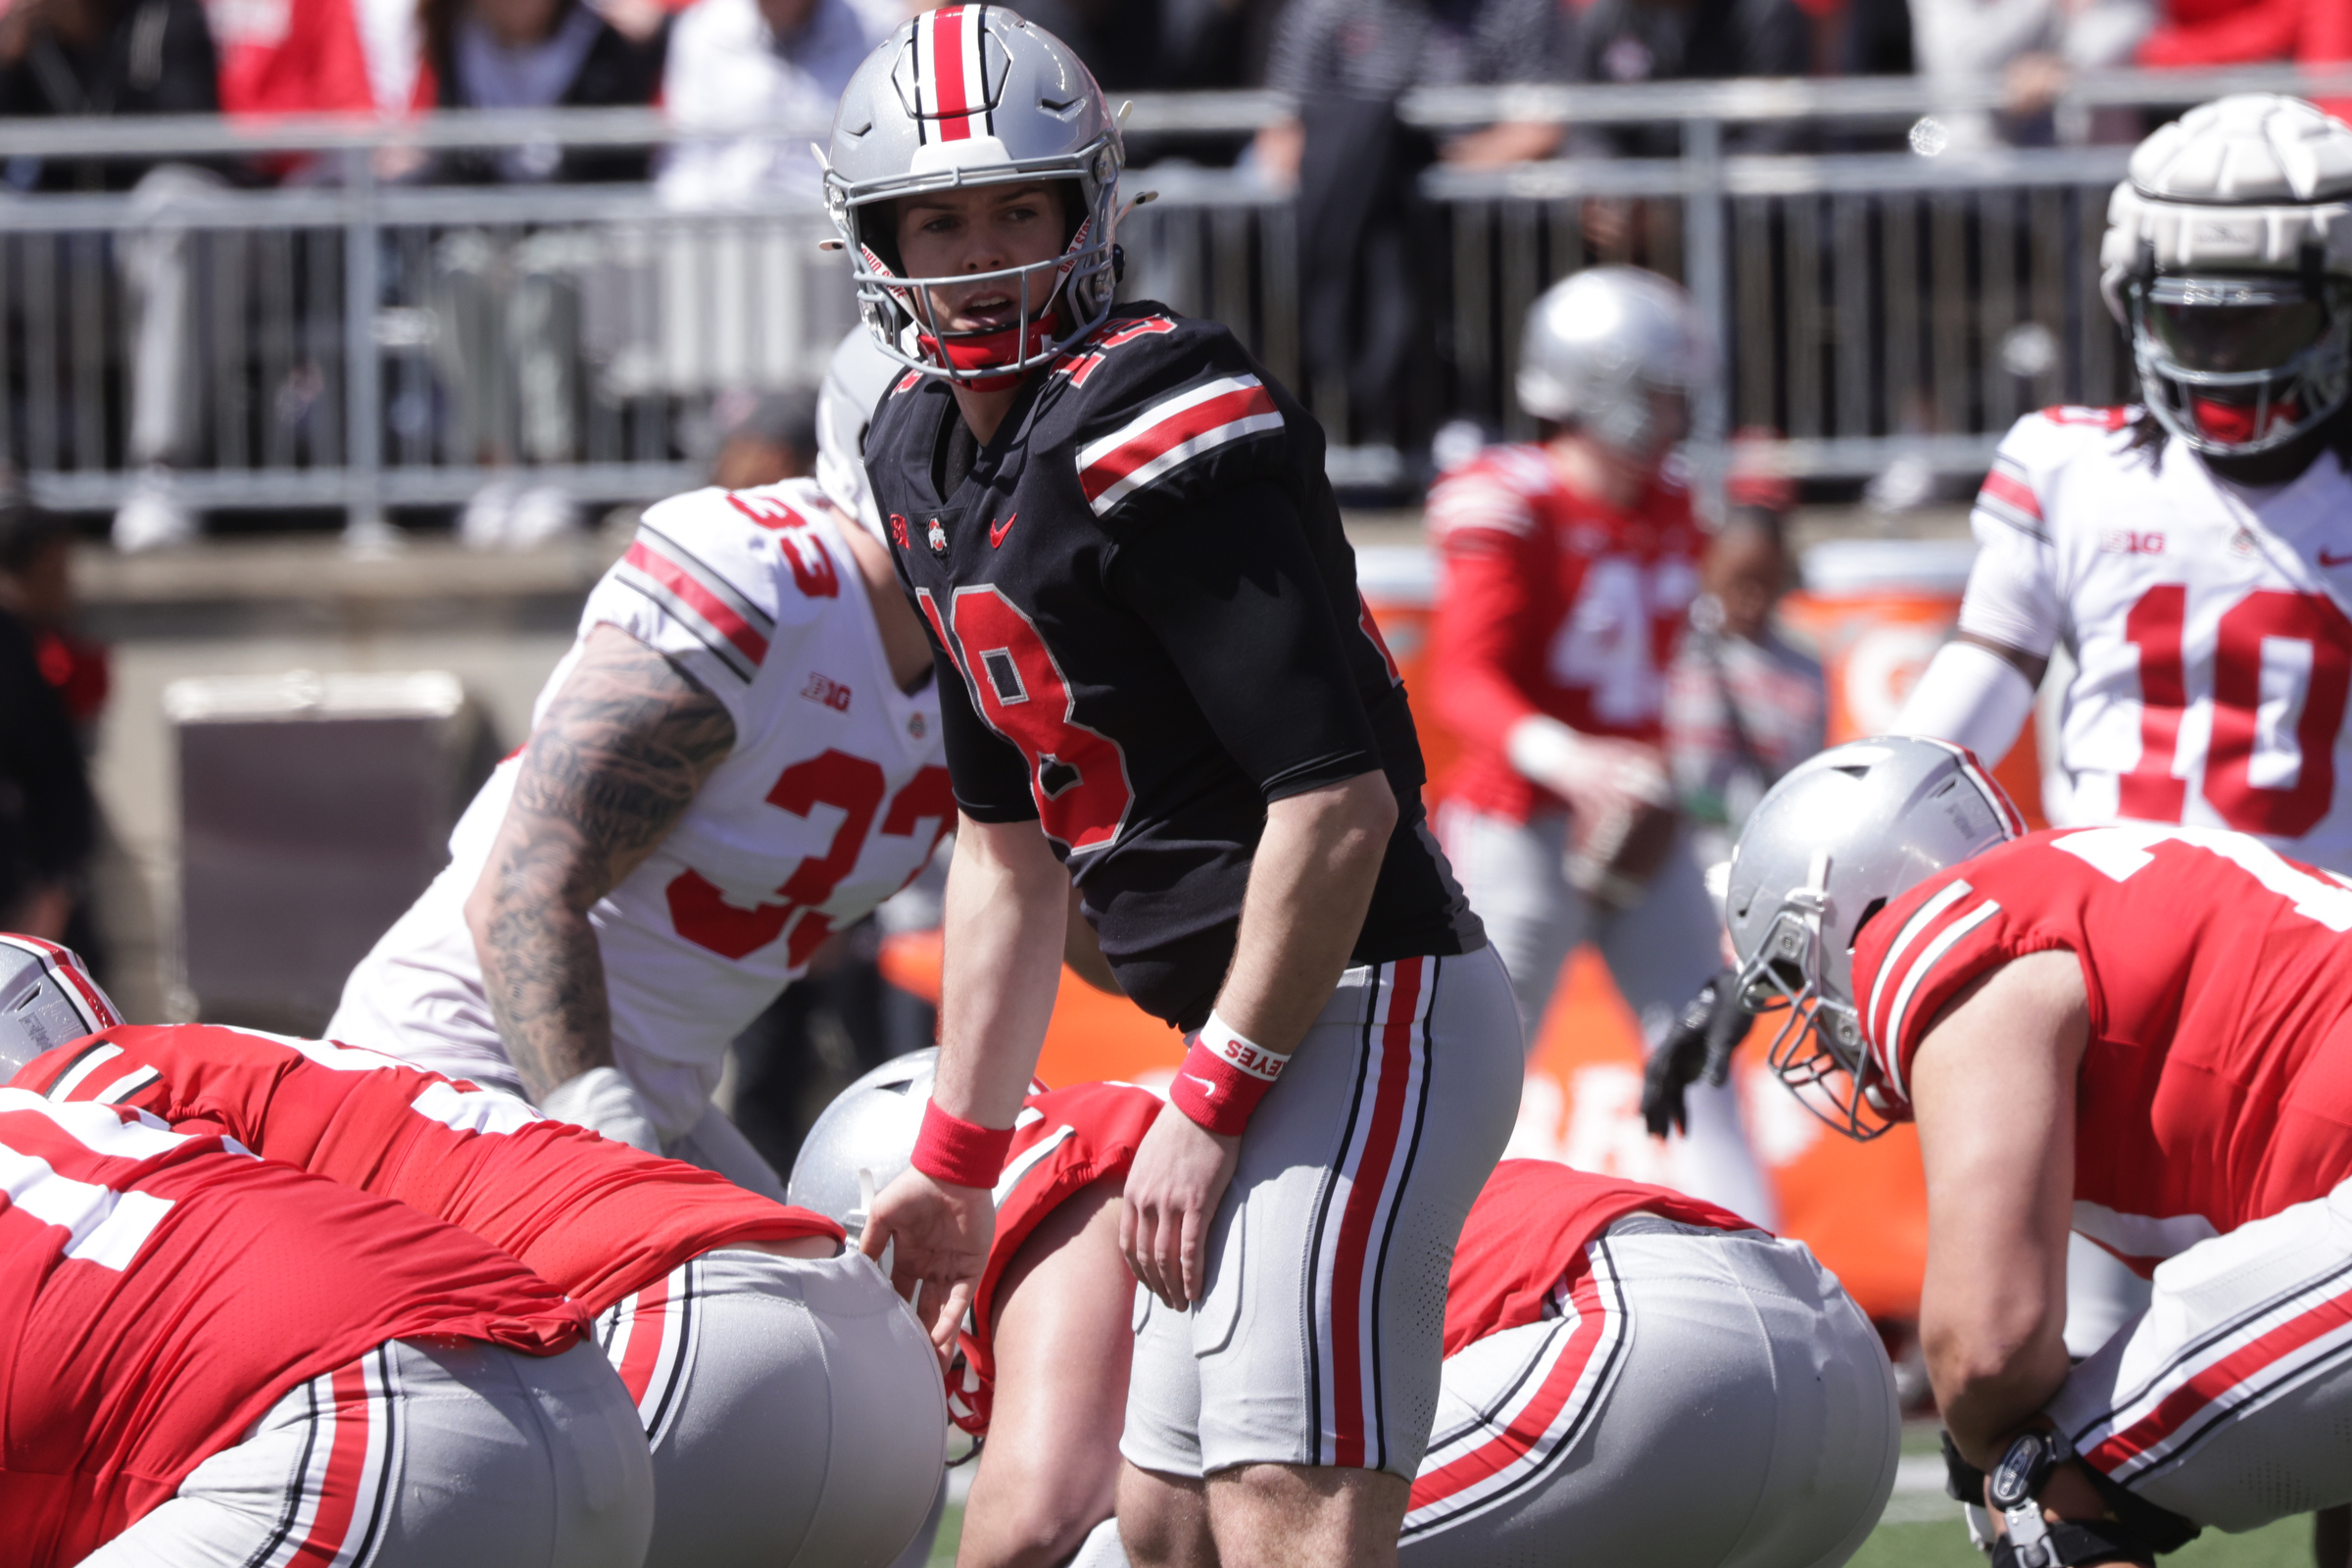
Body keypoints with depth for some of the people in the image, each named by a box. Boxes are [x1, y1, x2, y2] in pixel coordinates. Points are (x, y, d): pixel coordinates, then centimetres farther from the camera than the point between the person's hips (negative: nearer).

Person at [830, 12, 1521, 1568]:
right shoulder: (928, 462, 13)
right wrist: (959, 1159, 22)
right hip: (1256, 1032, 10)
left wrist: (1208, 1110, -18)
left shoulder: (1154, 426, -17)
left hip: (1360, 1014, -10)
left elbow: (1339, 795, -22)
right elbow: (1008, 845, 23)